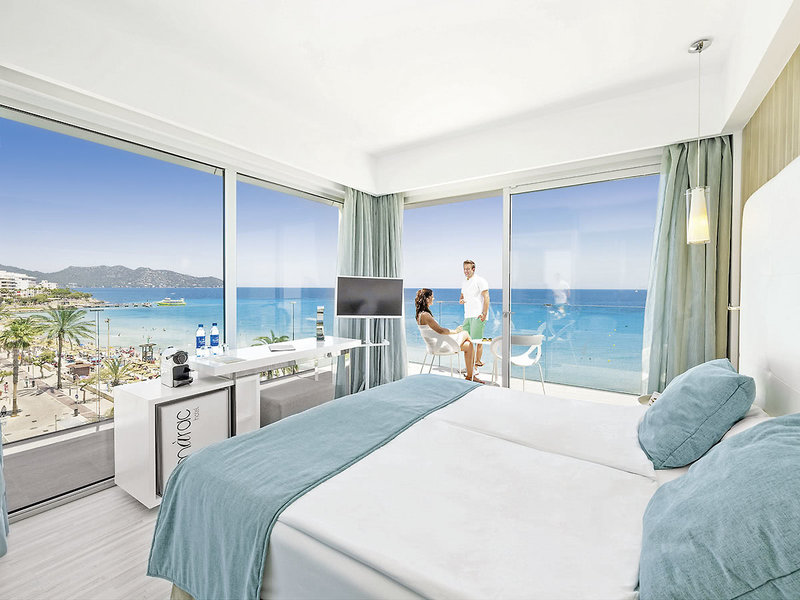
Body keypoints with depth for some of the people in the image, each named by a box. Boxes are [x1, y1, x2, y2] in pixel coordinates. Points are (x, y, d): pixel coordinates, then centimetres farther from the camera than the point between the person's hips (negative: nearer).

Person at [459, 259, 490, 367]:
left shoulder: (480, 281, -4)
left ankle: (477, 362, 2)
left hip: (478, 316, -7)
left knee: (477, 341, -7)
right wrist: (461, 300, 5)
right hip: (467, 316, 8)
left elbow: (486, 297, -9)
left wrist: (484, 314, -17)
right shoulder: (464, 282, 19)